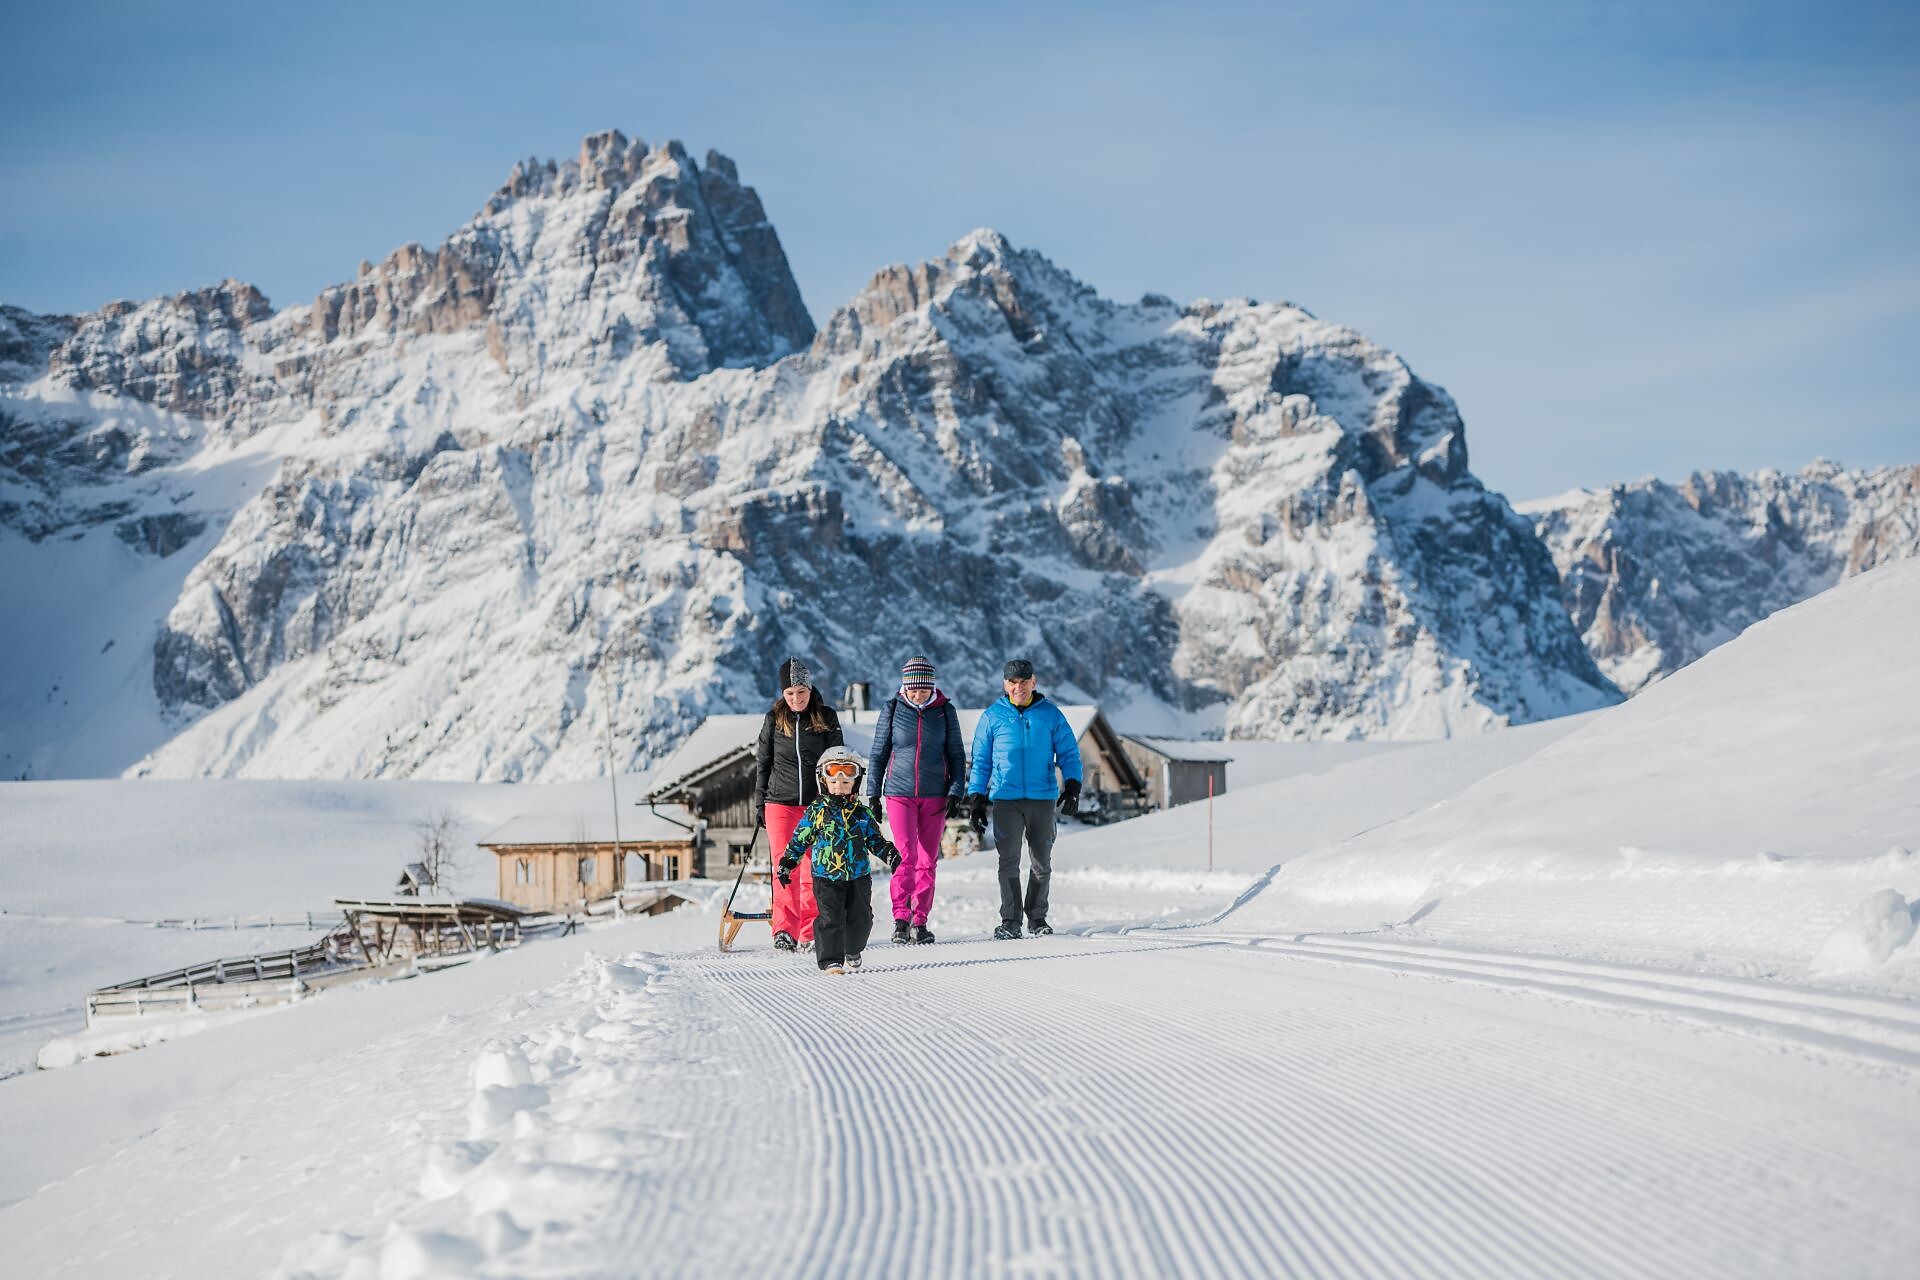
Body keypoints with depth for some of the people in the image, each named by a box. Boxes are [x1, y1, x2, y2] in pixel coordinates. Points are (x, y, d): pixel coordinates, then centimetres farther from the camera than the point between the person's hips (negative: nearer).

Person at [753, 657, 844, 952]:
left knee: (813, 871, -1)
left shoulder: (826, 718, 3)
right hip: (780, 803, 0)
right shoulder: (774, 719, 5)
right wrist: (759, 803, 9)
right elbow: (762, 762, 11)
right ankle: (784, 930, -8)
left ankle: (809, 934, 5)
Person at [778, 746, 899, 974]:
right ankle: (830, 959, -6)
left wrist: (889, 853, -5)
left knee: (860, 918, 9)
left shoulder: (863, 814, 5)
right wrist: (787, 862, 2)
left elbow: (875, 841, 12)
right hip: (827, 877, -3)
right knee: (830, 919, -11)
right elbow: (799, 839, 5)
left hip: (859, 877, 3)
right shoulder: (816, 812, -1)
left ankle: (852, 952, 33)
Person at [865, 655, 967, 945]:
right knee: (906, 856, -14)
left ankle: (920, 921, 10)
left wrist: (955, 793, -2)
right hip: (899, 793, -1)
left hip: (935, 795, 1)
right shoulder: (891, 710, 1)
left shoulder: (945, 711, 2)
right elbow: (878, 755, 7)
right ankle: (900, 917, -7)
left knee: (927, 861, 3)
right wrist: (874, 795, 3)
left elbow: (956, 755, 8)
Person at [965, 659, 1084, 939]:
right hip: (1005, 798, -1)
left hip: (1043, 798, 1)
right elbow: (981, 761, 11)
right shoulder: (992, 716, 7)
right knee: (1009, 861, -7)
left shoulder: (1051, 714, 6)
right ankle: (1010, 921, -3)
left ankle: (1037, 917, 17)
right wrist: (976, 800, 5)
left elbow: (1068, 753, 8)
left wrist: (1072, 786, -7)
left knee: (1042, 861, 6)